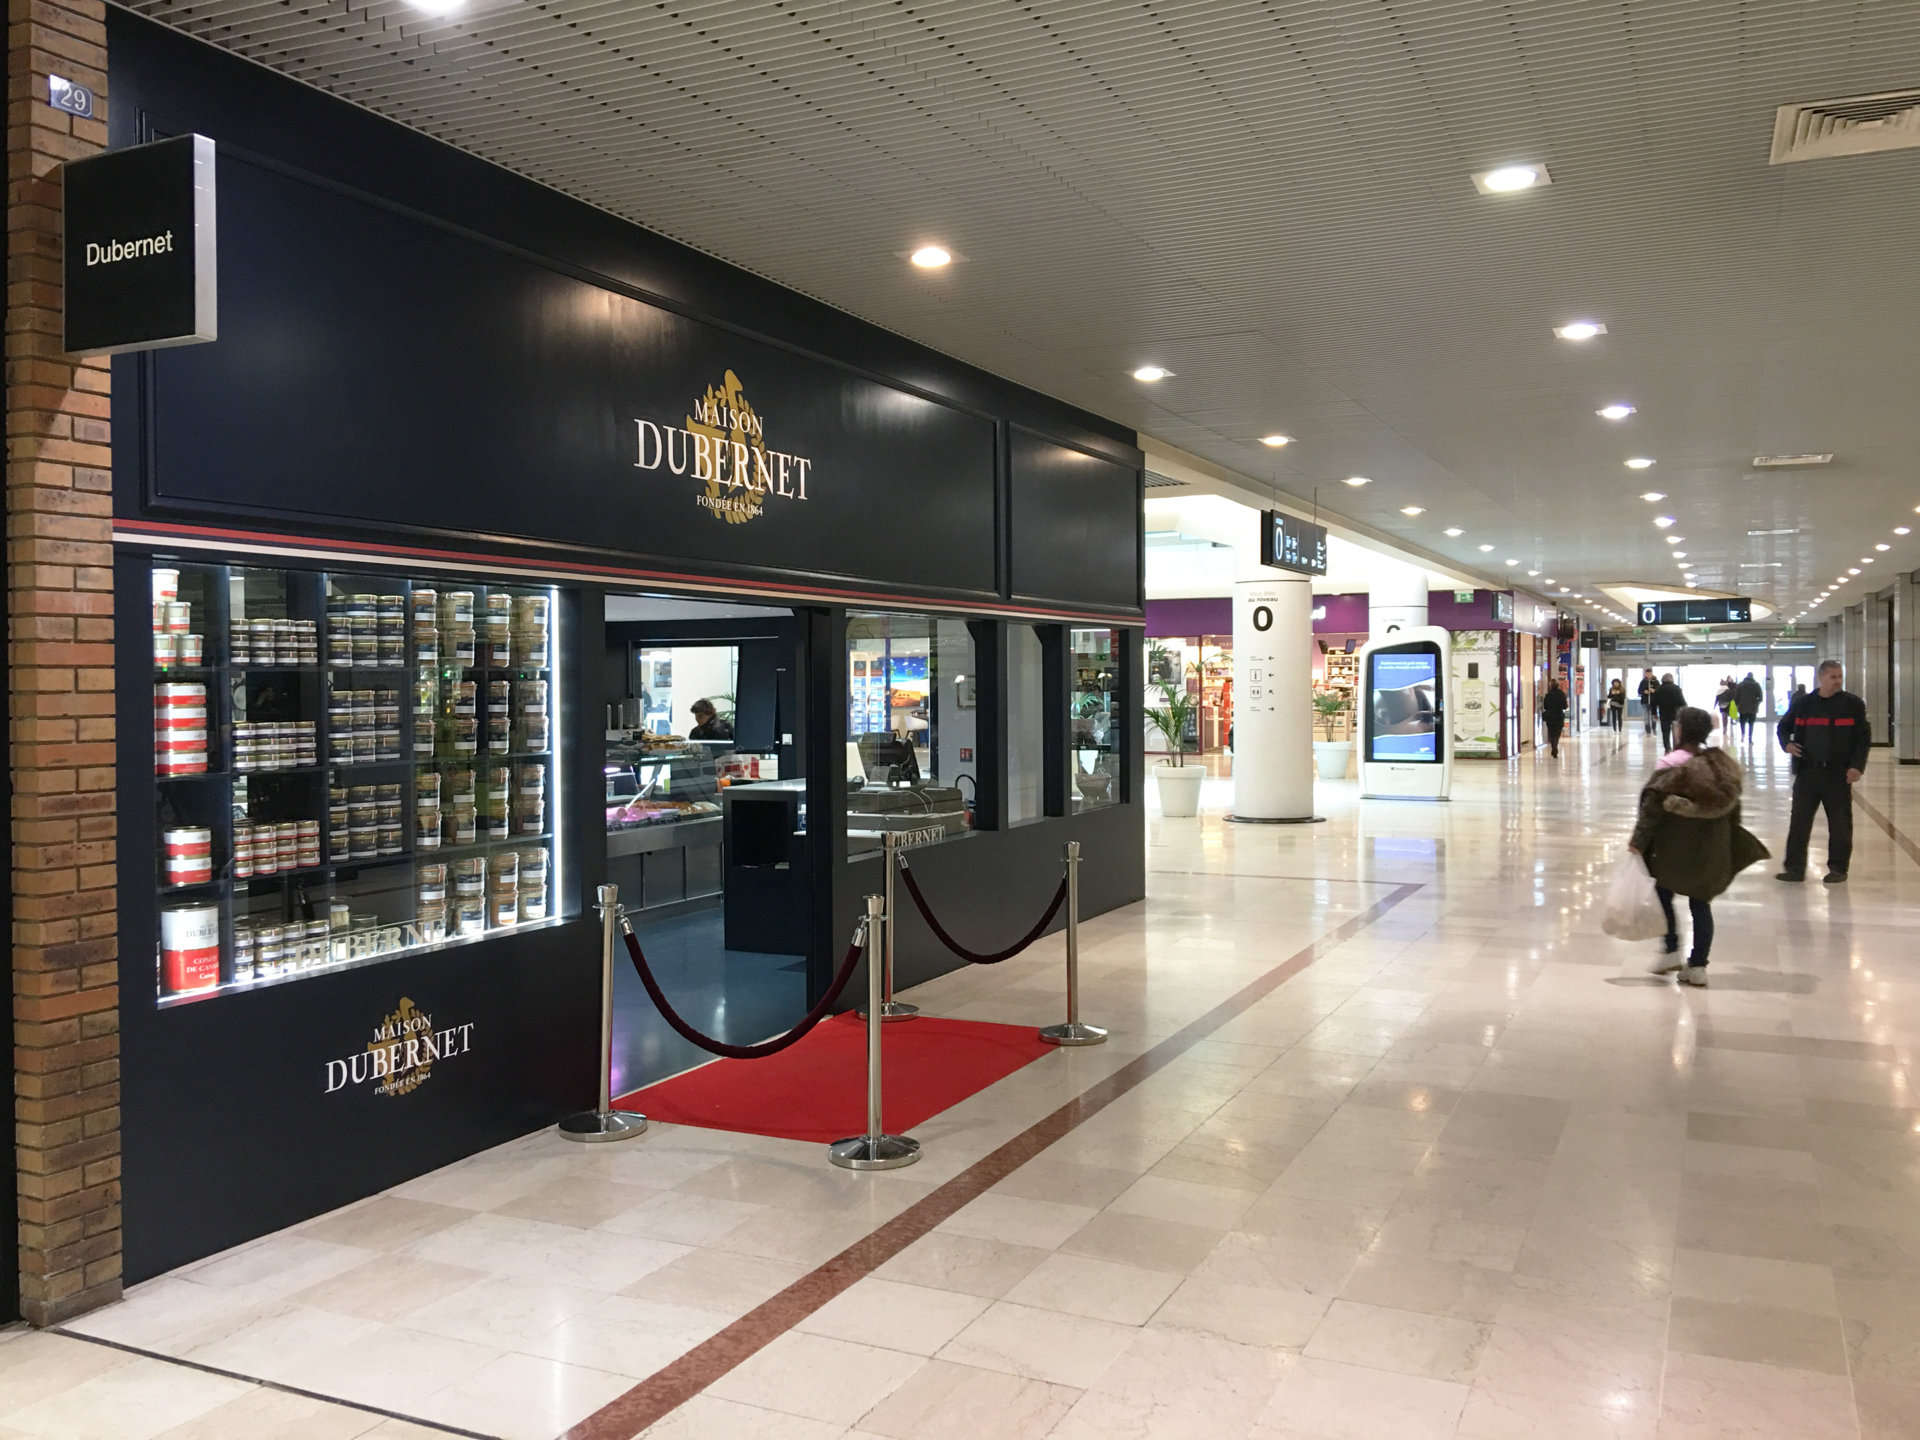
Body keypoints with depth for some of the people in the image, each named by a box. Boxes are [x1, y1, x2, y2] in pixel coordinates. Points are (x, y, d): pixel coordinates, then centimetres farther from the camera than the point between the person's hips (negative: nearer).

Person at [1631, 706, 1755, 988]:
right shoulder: (1724, 764, 3)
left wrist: (1639, 840, -13)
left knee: (1663, 893, 14)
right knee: (1701, 902, 9)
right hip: (1711, 847, 5)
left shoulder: (1671, 765, -14)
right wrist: (1732, 843, 21)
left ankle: (1671, 951, 9)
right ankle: (1698, 965, 10)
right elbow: (1732, 805, 11)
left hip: (1675, 845, -5)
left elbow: (1653, 806, -17)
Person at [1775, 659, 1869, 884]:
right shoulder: (1802, 703, 5)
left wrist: (1857, 765, -10)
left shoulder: (1853, 704, 0)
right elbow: (1784, 726, 18)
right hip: (1807, 772, 2)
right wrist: (1786, 743, -2)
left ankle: (1838, 869, 18)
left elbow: (1863, 737, 0)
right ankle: (1794, 868, 8)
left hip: (1839, 774, -1)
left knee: (1840, 825, 6)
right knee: (1799, 823, 2)